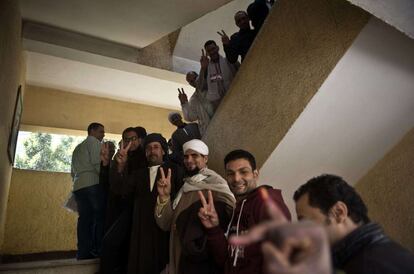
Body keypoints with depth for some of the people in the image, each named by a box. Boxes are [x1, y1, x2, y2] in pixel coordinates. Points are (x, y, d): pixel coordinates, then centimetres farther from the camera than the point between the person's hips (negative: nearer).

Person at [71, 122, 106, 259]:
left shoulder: (78, 148, 30)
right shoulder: (93, 141, 4)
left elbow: (73, 172, 26)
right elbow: (97, 163, -12)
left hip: (78, 186, 8)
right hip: (93, 184, -8)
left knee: (85, 218, 4)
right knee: (100, 217, -9)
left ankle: (83, 251, 0)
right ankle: (98, 249, -15)